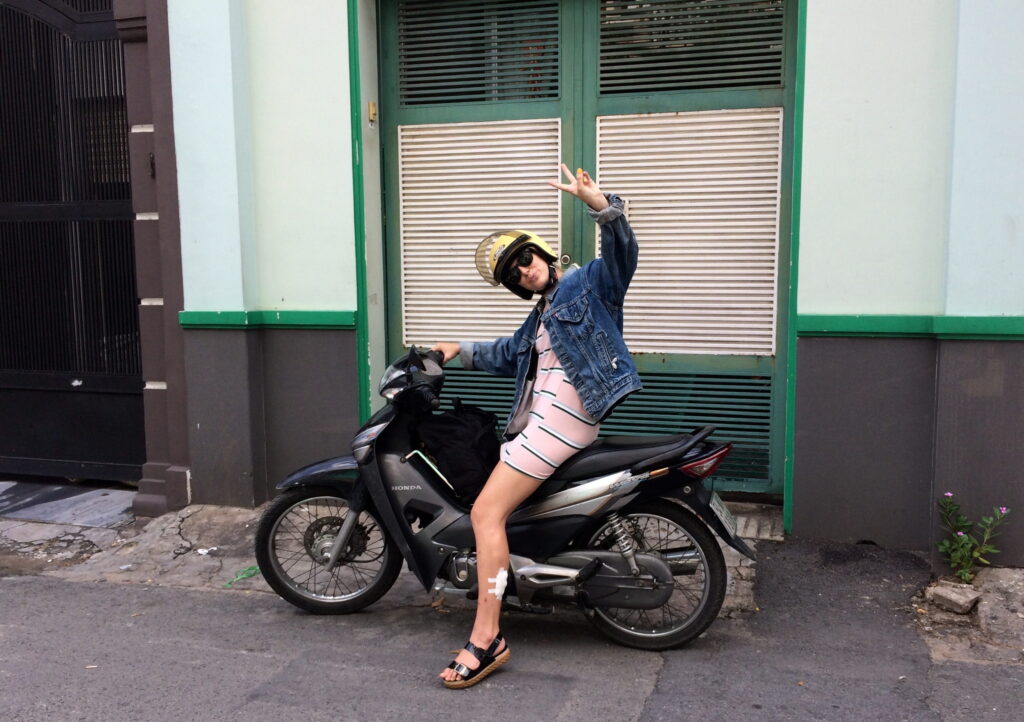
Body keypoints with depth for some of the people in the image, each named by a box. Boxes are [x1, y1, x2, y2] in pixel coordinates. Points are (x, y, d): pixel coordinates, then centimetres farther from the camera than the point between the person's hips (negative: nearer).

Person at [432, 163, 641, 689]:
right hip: (537, 421, 11)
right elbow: (508, 355, 39)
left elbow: (621, 253, -20)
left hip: (559, 421, -11)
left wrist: (598, 203, -35)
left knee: (486, 513, -16)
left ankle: (487, 640, -15)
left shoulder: (589, 283, 0)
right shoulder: (540, 316, 26)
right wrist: (461, 351, 34)